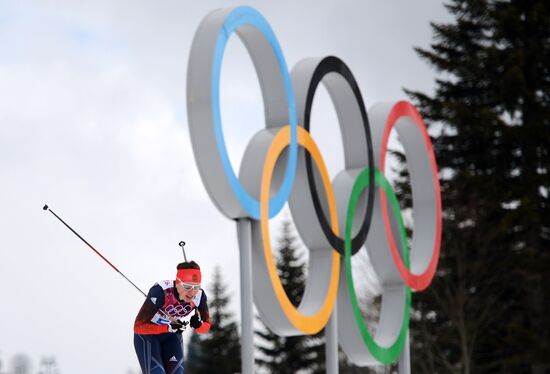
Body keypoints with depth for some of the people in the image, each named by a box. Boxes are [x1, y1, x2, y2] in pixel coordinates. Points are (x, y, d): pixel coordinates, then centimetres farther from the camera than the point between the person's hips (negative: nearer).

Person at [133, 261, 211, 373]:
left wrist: (198, 324, -29)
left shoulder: (199, 296, -21)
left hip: (172, 337, 4)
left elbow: (206, 327, -5)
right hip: (147, 335, -4)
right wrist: (169, 327, -37)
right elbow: (139, 325, -28)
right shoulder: (160, 291, -34)